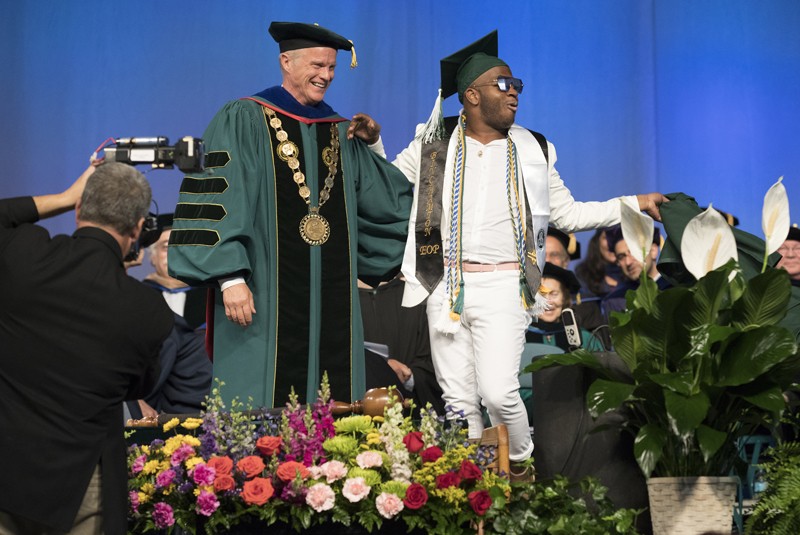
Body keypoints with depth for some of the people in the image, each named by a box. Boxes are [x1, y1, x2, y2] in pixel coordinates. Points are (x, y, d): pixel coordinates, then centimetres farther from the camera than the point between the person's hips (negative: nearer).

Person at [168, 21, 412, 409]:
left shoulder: (341, 132, 16)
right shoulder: (244, 120, -1)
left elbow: (392, 203, 19)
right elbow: (216, 202, -10)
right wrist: (231, 276, -17)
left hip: (331, 300, 5)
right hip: (266, 301, -5)